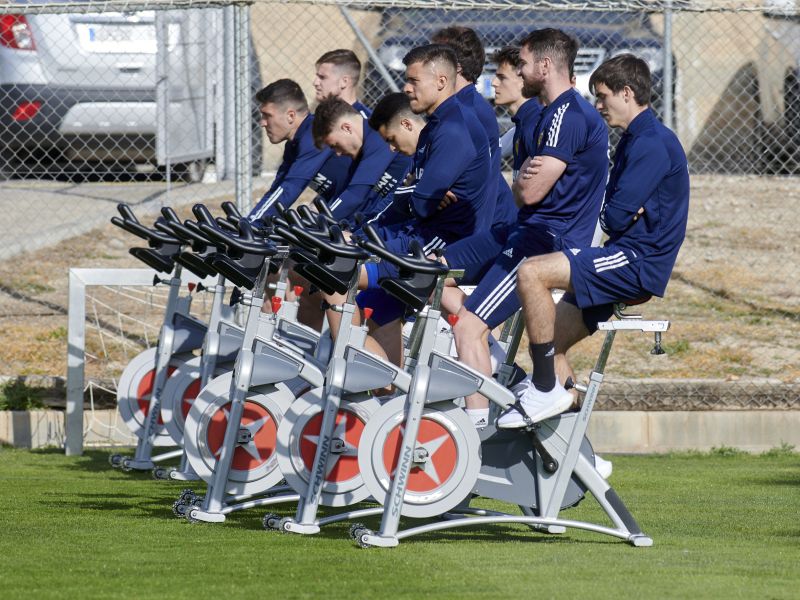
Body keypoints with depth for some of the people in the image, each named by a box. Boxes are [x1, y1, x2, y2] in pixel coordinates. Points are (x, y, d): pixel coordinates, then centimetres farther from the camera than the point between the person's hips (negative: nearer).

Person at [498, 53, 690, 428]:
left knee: (531, 272, -23)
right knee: (549, 341, 12)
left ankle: (546, 391, -18)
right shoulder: (636, 140, 20)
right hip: (627, 261, 11)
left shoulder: (652, 144, -13)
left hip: (637, 262, -11)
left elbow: (616, 217, -20)